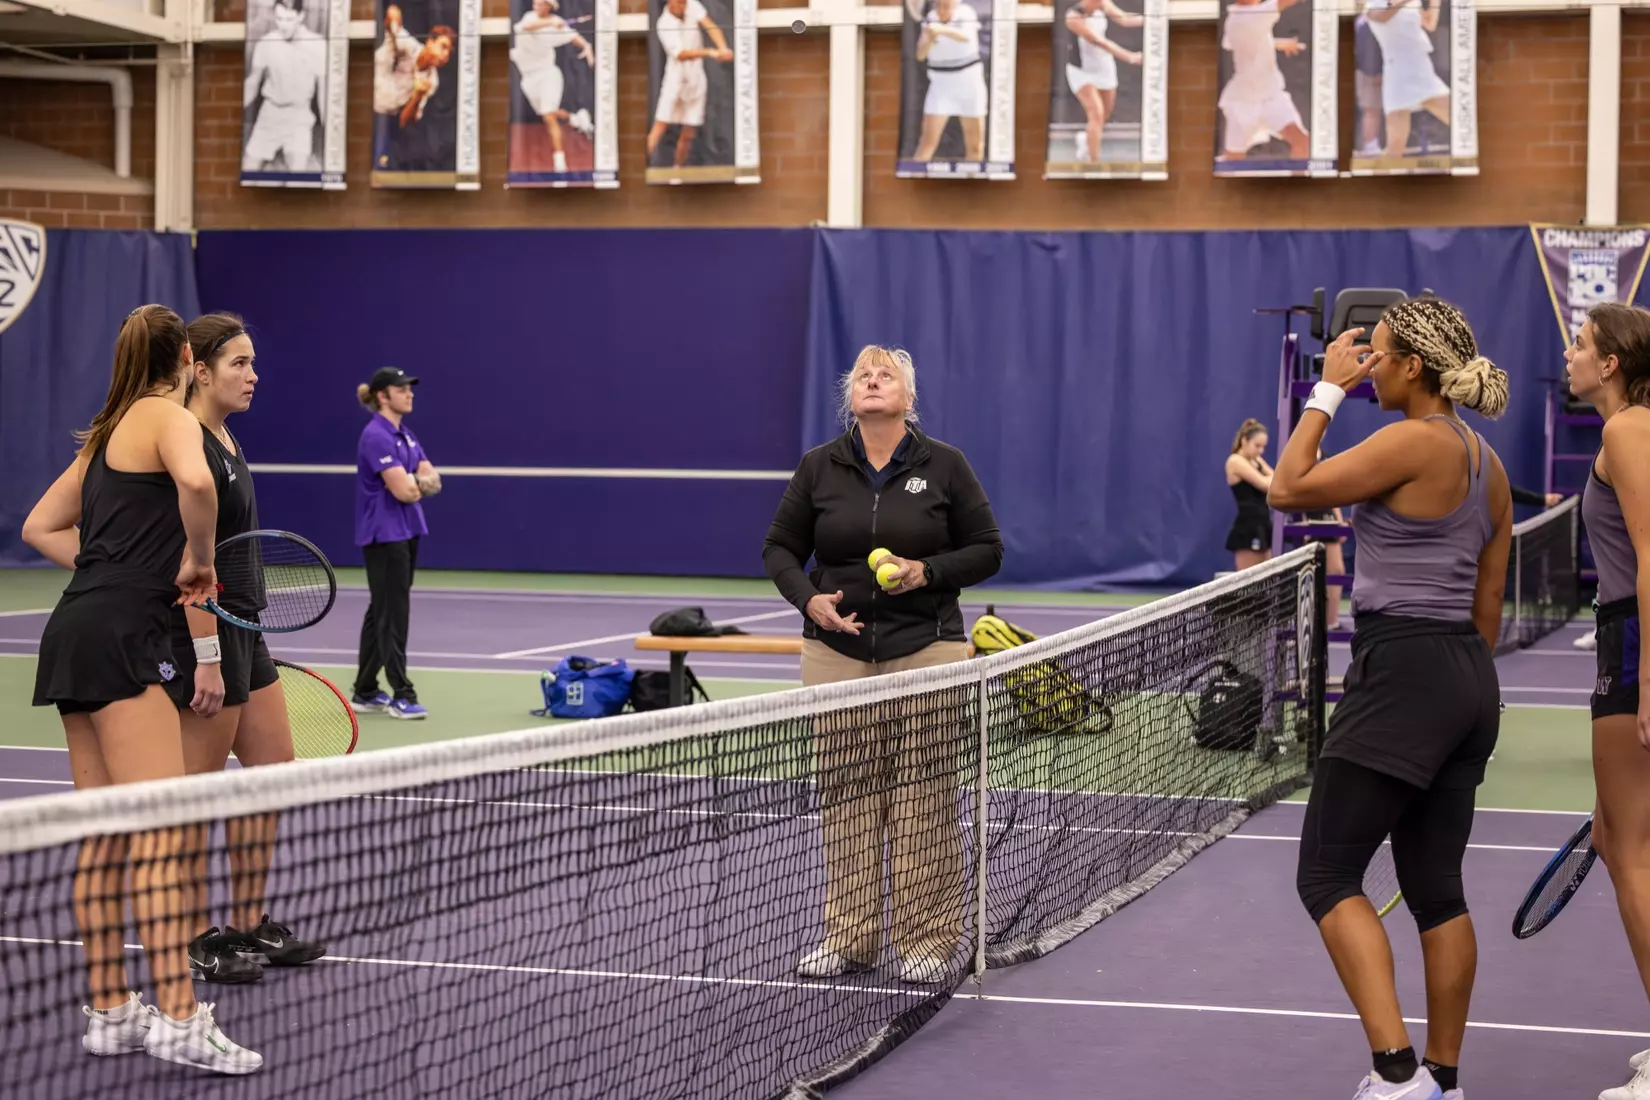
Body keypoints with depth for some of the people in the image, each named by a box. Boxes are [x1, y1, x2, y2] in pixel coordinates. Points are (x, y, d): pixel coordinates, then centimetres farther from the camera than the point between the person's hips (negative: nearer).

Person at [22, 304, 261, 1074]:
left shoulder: (107, 432, 20)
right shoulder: (168, 415, -4)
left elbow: (41, 527, 26)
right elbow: (195, 481, -27)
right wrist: (197, 558, -10)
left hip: (77, 634, 9)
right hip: (120, 640, -9)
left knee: (103, 837, 10)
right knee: (162, 834, -12)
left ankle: (109, 1010, 14)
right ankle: (178, 1018, -16)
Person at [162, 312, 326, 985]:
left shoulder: (225, 442, 13)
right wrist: (206, 660, -23)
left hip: (242, 629, 10)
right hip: (203, 632, -10)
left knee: (273, 772, 13)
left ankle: (248, 926, 21)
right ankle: (191, 942, 9)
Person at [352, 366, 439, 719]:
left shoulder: (406, 435, 14)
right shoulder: (376, 436, -16)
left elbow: (433, 480, 7)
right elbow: (402, 490, -22)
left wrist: (419, 482, -14)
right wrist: (420, 482, -1)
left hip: (406, 532, 9)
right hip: (384, 535, -9)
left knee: (380, 612, 12)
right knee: (392, 614, -8)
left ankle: (365, 692, 17)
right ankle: (401, 696, -6)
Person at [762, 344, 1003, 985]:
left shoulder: (944, 465, 2)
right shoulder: (819, 467, 6)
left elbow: (987, 549, 5)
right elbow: (780, 548, 12)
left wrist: (929, 571, -12)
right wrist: (809, 598, -7)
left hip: (925, 649, -2)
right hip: (837, 650, 2)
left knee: (925, 797, -3)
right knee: (845, 795, 3)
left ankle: (928, 943, 6)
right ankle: (848, 939, 12)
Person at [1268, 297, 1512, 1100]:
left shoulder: (1415, 441, -14)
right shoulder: (1486, 462, 13)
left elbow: (1288, 491, -9)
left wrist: (1328, 391, -2)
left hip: (1401, 672, -9)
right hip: (1469, 680, 9)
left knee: (1327, 877, -4)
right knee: (1436, 889, 14)